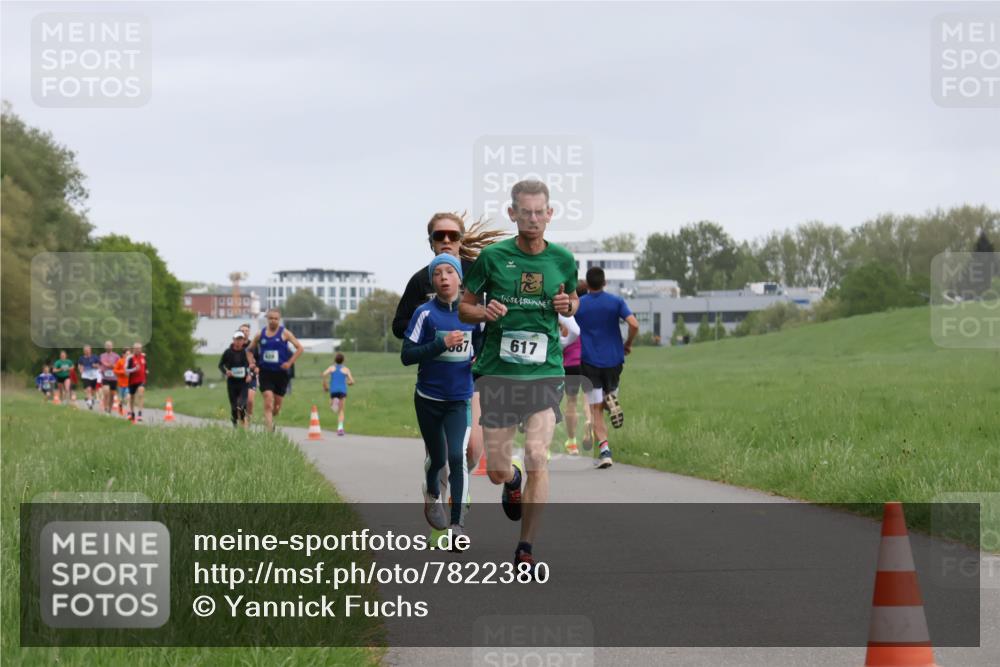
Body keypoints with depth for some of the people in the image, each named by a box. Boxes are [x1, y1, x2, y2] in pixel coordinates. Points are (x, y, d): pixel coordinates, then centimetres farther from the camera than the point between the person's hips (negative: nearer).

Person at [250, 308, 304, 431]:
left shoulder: (284, 333, -1)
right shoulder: (260, 335, 5)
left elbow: (299, 348, -4)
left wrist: (289, 362, -11)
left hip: (281, 372, 0)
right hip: (265, 372, 0)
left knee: (277, 405, 8)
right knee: (268, 401, -16)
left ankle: (271, 420, 36)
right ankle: (269, 430, -19)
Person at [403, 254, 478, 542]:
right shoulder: (425, 313, -9)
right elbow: (406, 355, -14)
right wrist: (442, 343, -24)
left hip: (460, 400, 1)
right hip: (428, 399, 0)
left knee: (457, 457, -16)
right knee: (437, 458, 15)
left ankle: (457, 525, -12)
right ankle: (432, 495, 48)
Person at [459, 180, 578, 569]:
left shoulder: (563, 260, 4)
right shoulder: (492, 257, -2)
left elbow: (573, 300, 22)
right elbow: (463, 306, 7)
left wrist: (567, 306, -2)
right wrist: (484, 312, -15)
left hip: (546, 372, 0)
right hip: (497, 371, 0)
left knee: (537, 457, -13)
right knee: (497, 471, 3)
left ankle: (525, 549, -4)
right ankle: (513, 482, 43)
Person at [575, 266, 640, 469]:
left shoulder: (577, 305, -2)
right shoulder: (616, 301, 0)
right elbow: (634, 325, -12)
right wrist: (628, 344, 6)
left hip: (589, 362, -1)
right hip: (613, 359, 1)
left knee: (596, 410, 0)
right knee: (610, 390, 27)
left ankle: (604, 450, -17)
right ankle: (612, 399, -10)